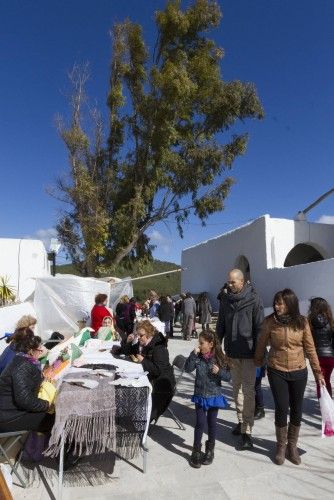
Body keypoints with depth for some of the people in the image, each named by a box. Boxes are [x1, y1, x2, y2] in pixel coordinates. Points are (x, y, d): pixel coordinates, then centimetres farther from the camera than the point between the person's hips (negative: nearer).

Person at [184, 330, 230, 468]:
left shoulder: (218, 357, -11)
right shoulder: (197, 357, -8)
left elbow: (226, 375, -5)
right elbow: (188, 369, -18)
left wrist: (219, 371, -26)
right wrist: (194, 354, -25)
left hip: (214, 395, 0)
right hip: (200, 395, 0)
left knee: (212, 423, 14)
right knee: (200, 423, 3)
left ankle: (210, 450, 33)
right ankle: (196, 451, 19)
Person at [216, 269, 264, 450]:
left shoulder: (254, 299, -10)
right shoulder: (225, 299, 3)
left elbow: (259, 327, -9)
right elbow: (220, 324, 10)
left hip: (248, 352, -5)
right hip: (232, 351, 5)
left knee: (248, 391, -1)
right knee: (236, 387, 16)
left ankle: (247, 431, 6)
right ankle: (241, 421, 32)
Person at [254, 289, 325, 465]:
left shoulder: (302, 322, -8)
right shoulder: (269, 321, -11)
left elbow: (310, 348, 1)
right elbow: (261, 344, 3)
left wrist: (318, 372, 5)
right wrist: (258, 361, 14)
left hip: (298, 372, 2)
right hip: (277, 372, -1)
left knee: (297, 410, 12)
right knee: (281, 409, 2)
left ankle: (292, 446, 33)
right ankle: (281, 446, 26)